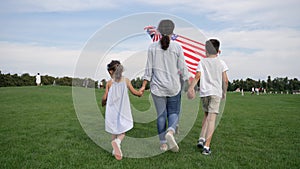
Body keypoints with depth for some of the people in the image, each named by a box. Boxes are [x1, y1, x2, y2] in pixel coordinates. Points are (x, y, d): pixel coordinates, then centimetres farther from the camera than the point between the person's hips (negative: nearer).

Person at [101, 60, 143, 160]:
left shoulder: (109, 83, -1)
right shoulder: (126, 80, 0)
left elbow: (105, 97, -1)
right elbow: (134, 92, 4)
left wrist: (103, 103, 21)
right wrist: (140, 93, 25)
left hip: (112, 110, 1)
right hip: (123, 110, 0)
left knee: (114, 131, 16)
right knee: (122, 131, 8)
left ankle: (115, 150, 15)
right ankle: (117, 141, -21)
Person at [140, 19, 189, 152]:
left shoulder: (152, 47, -1)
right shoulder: (177, 47, -4)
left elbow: (149, 69, -2)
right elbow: (182, 68, -3)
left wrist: (143, 86, 4)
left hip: (157, 86, 1)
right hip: (174, 86, -1)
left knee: (161, 115, 10)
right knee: (173, 112, 13)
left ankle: (163, 143, 14)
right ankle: (170, 131, -15)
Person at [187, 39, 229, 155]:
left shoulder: (202, 61, 8)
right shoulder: (221, 63, 8)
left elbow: (198, 76, -8)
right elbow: (225, 80, 4)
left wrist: (191, 87, -15)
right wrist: (224, 92, 17)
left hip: (204, 92, 2)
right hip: (216, 92, -2)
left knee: (206, 116, 20)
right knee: (212, 119, -6)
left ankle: (201, 139, 10)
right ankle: (206, 146, -11)